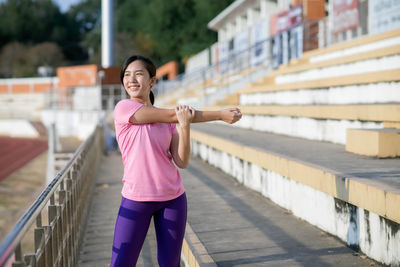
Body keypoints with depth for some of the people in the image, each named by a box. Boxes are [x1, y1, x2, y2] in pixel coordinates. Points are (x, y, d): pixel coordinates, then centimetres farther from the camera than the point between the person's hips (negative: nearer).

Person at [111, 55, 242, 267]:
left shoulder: (168, 121, 6)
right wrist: (220, 115, -7)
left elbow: (182, 162, -5)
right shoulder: (123, 108, -9)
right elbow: (174, 115, -12)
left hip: (173, 198, 4)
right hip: (136, 201, -4)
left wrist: (185, 126, -21)